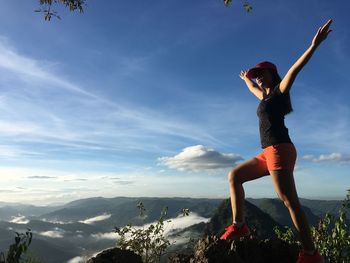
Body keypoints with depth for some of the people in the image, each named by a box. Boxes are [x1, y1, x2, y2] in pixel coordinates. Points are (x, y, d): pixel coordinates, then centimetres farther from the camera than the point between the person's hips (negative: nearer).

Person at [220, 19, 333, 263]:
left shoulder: (280, 90, 4)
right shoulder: (266, 96, 24)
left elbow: (294, 69, -11)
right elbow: (253, 87, 45)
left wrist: (314, 45, -22)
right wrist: (246, 79, 63)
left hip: (279, 150, -9)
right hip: (270, 153, 9)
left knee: (290, 202, -11)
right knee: (234, 176, 7)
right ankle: (239, 225, 2)